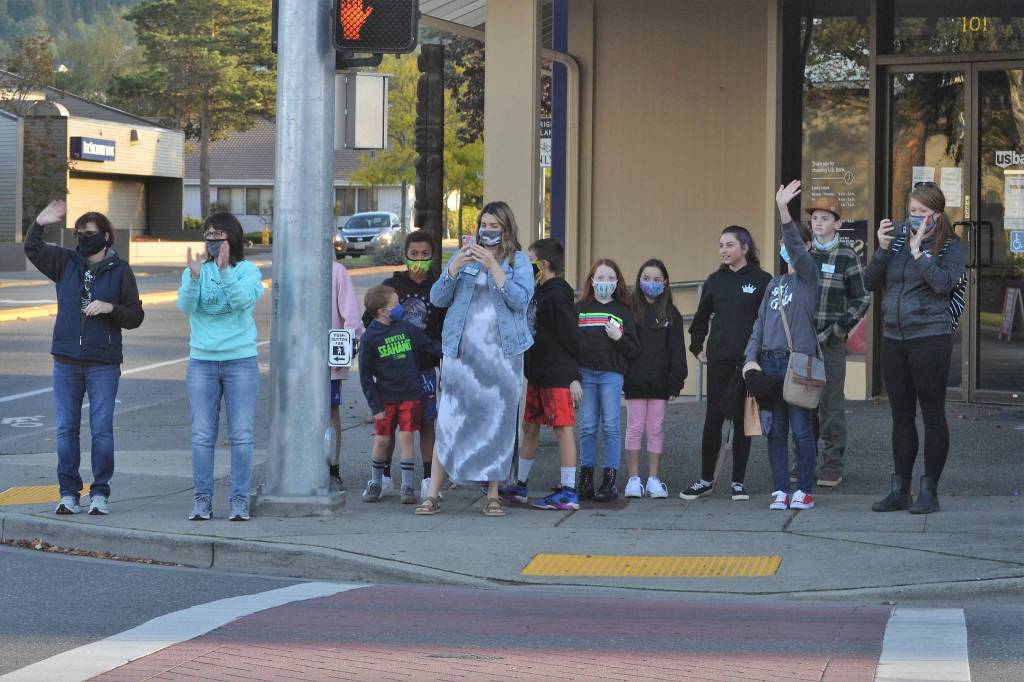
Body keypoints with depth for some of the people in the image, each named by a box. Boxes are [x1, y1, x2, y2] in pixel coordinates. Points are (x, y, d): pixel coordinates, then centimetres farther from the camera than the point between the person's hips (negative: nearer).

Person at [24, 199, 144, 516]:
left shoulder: (120, 271, 1)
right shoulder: (66, 262, 8)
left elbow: (136, 316, 1)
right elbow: (33, 249, 3)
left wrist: (110, 307, -16)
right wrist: (39, 224, -14)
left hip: (104, 364, -3)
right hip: (66, 362, 3)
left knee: (101, 429, -2)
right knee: (66, 430, 4)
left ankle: (100, 493, 6)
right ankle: (68, 493, 10)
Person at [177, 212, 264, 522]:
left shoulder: (248, 271, 0)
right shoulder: (194, 270, 7)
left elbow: (243, 300, -18)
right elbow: (185, 305, -9)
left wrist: (225, 270, -31)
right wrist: (194, 277, -27)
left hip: (240, 360, -2)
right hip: (202, 361, 2)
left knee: (241, 435, -1)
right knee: (202, 435, 3)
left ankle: (240, 500, 4)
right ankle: (203, 499, 8)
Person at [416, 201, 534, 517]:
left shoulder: (518, 261, 6)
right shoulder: (463, 256, 12)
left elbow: (520, 299, -9)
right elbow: (437, 298, 5)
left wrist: (493, 265, -15)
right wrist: (456, 267, -11)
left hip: (501, 353, -1)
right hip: (462, 350, 1)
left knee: (498, 421, 1)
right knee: (448, 420, -4)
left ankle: (493, 495, 9)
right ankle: (432, 494, -1)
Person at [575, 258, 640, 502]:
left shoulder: (623, 311, 7)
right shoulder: (580, 309, 8)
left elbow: (634, 350, 4)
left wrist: (619, 337, -14)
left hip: (612, 374, -1)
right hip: (585, 373, 1)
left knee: (611, 427, -1)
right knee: (587, 427, 4)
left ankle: (610, 480, 2)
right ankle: (585, 479, 11)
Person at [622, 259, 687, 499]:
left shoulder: (671, 314, 6)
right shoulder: (630, 311, 2)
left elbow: (677, 350, 4)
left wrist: (676, 382, -3)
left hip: (660, 382, 1)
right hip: (635, 380, -1)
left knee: (656, 429, 5)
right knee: (635, 428, 2)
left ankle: (653, 479, 11)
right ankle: (634, 479, 8)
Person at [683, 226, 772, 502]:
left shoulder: (762, 280, -4)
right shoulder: (715, 280, 8)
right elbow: (701, 317, 20)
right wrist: (697, 347, 14)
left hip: (749, 361, -3)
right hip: (719, 360, 3)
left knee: (742, 419, 3)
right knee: (713, 417, 2)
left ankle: (738, 481, 10)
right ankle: (706, 479, 10)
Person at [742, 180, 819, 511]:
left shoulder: (808, 274, 1)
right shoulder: (775, 283, 17)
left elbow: (797, 247, -17)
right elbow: (761, 322, 13)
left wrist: (783, 209, -30)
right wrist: (751, 357, 0)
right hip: (770, 361, 6)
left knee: (801, 429, -4)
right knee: (776, 430, 5)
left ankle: (804, 491, 4)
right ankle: (780, 490, 8)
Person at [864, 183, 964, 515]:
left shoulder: (951, 247, -2)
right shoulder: (896, 239, 9)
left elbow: (944, 283, -18)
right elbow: (870, 283, 6)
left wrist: (918, 251, -15)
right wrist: (882, 250, -7)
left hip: (930, 338, -5)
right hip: (893, 338, 5)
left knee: (932, 415, -1)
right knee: (901, 416, 10)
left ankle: (929, 491, 5)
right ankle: (899, 490, 16)